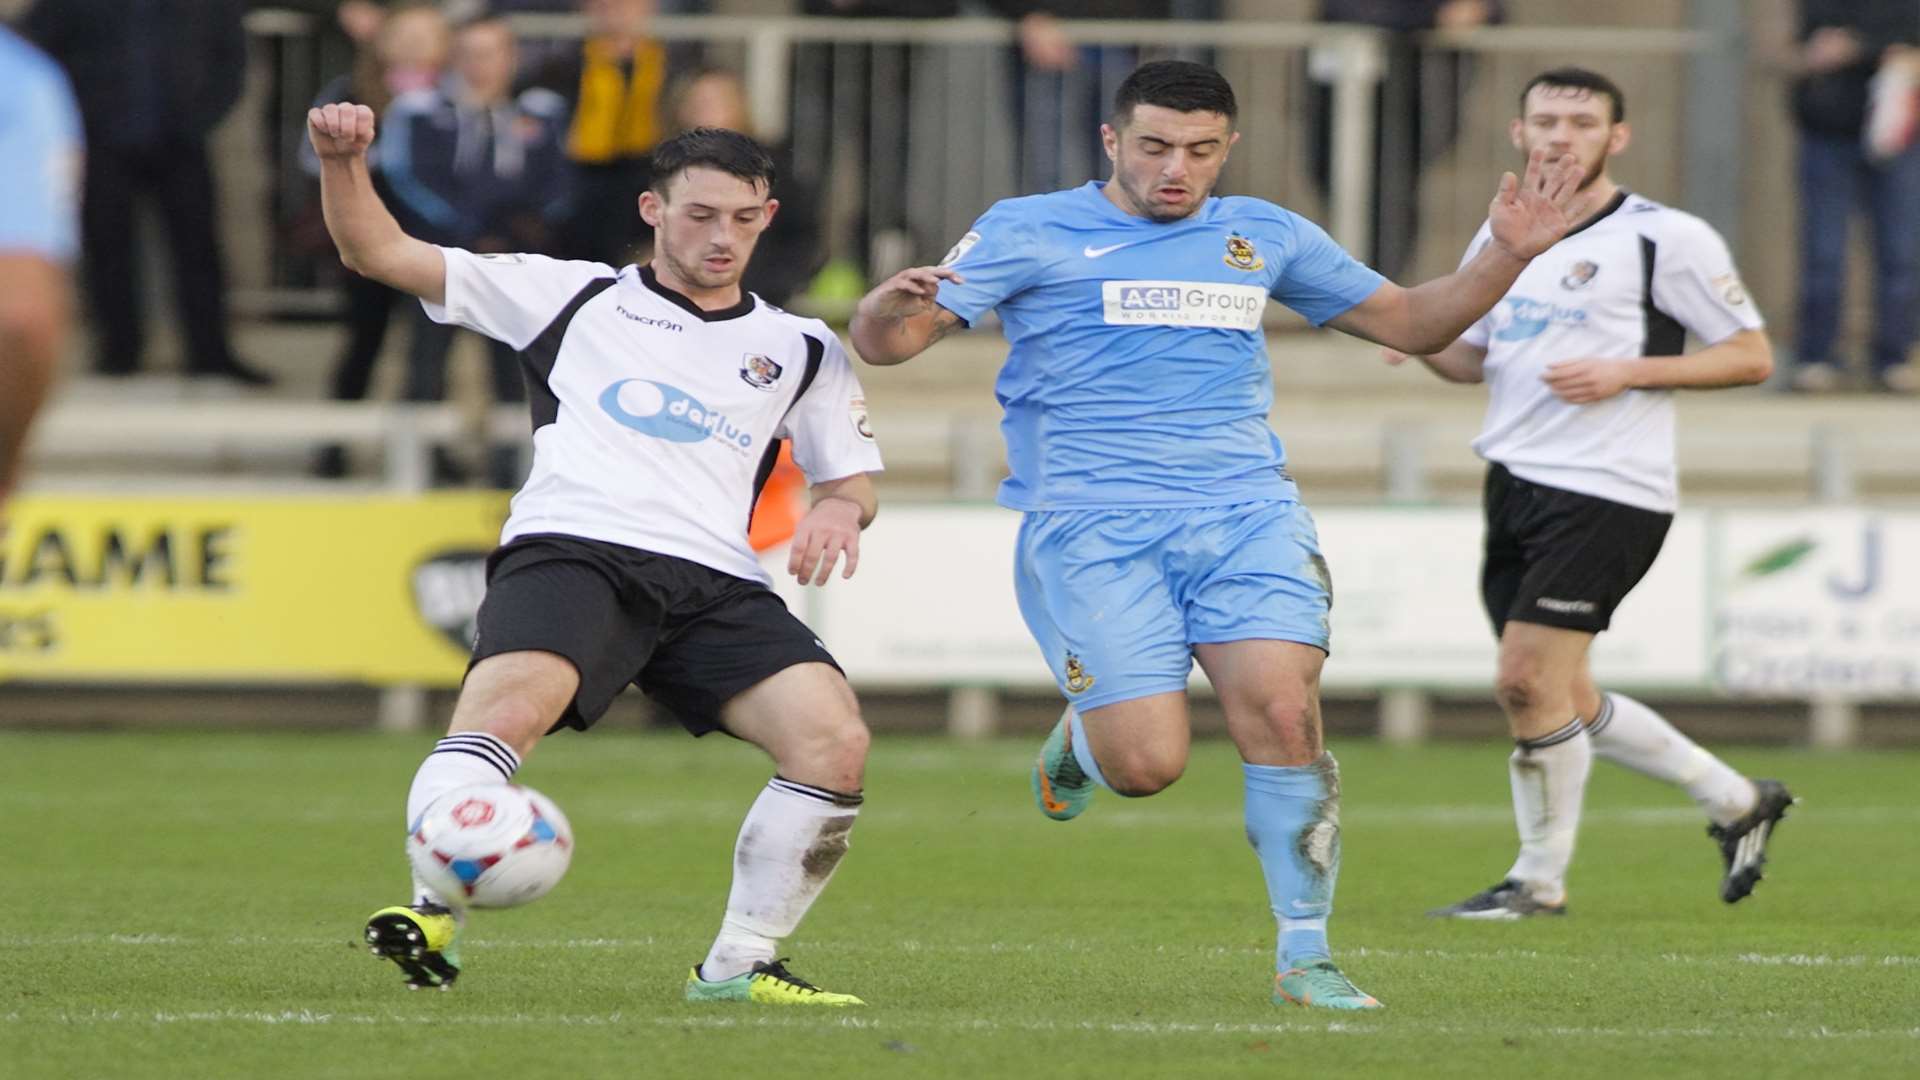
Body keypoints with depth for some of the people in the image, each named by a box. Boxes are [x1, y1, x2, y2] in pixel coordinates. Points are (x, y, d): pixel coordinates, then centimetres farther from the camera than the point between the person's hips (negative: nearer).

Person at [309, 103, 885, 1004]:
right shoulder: (575, 297, 18)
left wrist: (839, 510, 3)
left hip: (716, 583, 3)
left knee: (836, 740, -20)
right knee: (510, 703, -35)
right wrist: (343, 163, -2)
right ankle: (433, 914, -39)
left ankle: (738, 964, -7)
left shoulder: (800, 350, 25)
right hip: (571, 552, -3)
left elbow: (852, 481, 28)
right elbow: (381, 253, 17)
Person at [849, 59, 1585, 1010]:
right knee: (1148, 764, -15)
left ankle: (1304, 958, -8)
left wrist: (1508, 255, 10)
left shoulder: (1263, 237, 15)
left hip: (1247, 513, 3)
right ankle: (1080, 733, 22)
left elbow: (1409, 321, 26)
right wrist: (892, 305, -27)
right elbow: (884, 343, -3)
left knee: (1282, 711, -20)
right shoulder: (1028, 233, 3)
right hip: (1089, 529, -3)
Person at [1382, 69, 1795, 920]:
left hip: (1607, 492, -8)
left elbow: (1751, 356, -5)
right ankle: (1737, 801, 26)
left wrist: (1626, 373, -16)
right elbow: (1471, 355, 24)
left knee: (1528, 682, -13)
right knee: (1558, 698, 9)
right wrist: (1423, 344, 1)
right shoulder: (1502, 237, 14)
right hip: (1515, 485, 8)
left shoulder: (1666, 239, -6)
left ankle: (1540, 881, 2)